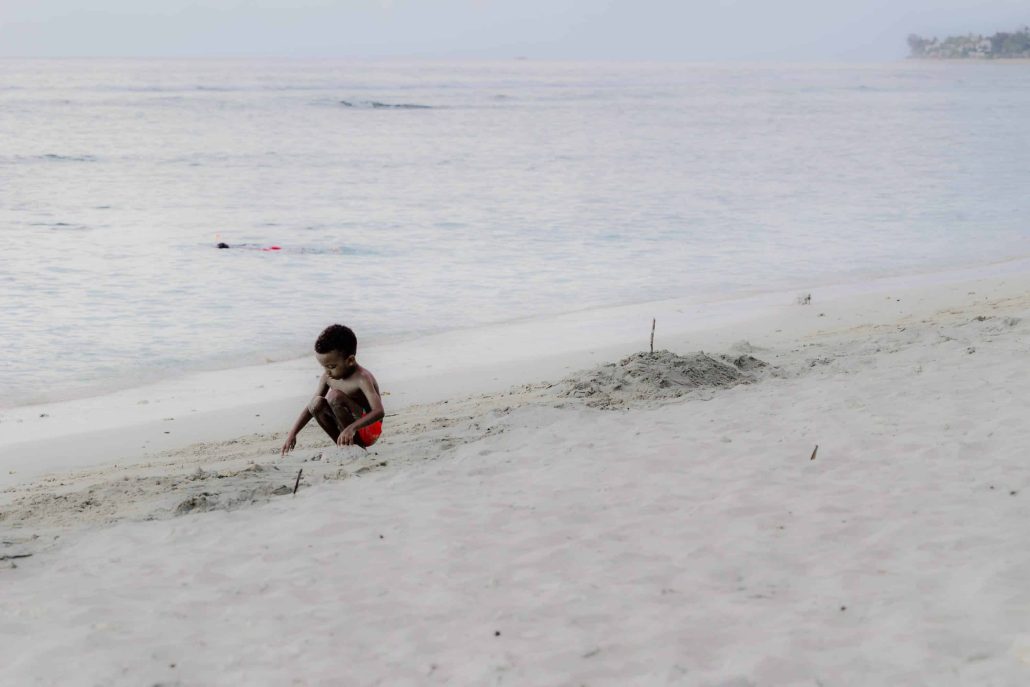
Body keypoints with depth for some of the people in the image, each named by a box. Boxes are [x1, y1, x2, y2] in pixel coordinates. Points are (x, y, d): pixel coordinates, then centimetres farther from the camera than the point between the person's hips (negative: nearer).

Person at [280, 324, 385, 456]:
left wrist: (352, 428, -48)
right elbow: (311, 407, 6)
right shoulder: (327, 378, -2)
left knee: (335, 396, -28)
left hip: (368, 430, -7)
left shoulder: (362, 378, -24)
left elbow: (379, 412, -34)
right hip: (346, 426, 7)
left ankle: (352, 446, -17)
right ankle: (343, 446, -8)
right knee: (317, 403, -16)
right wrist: (292, 433, -4)